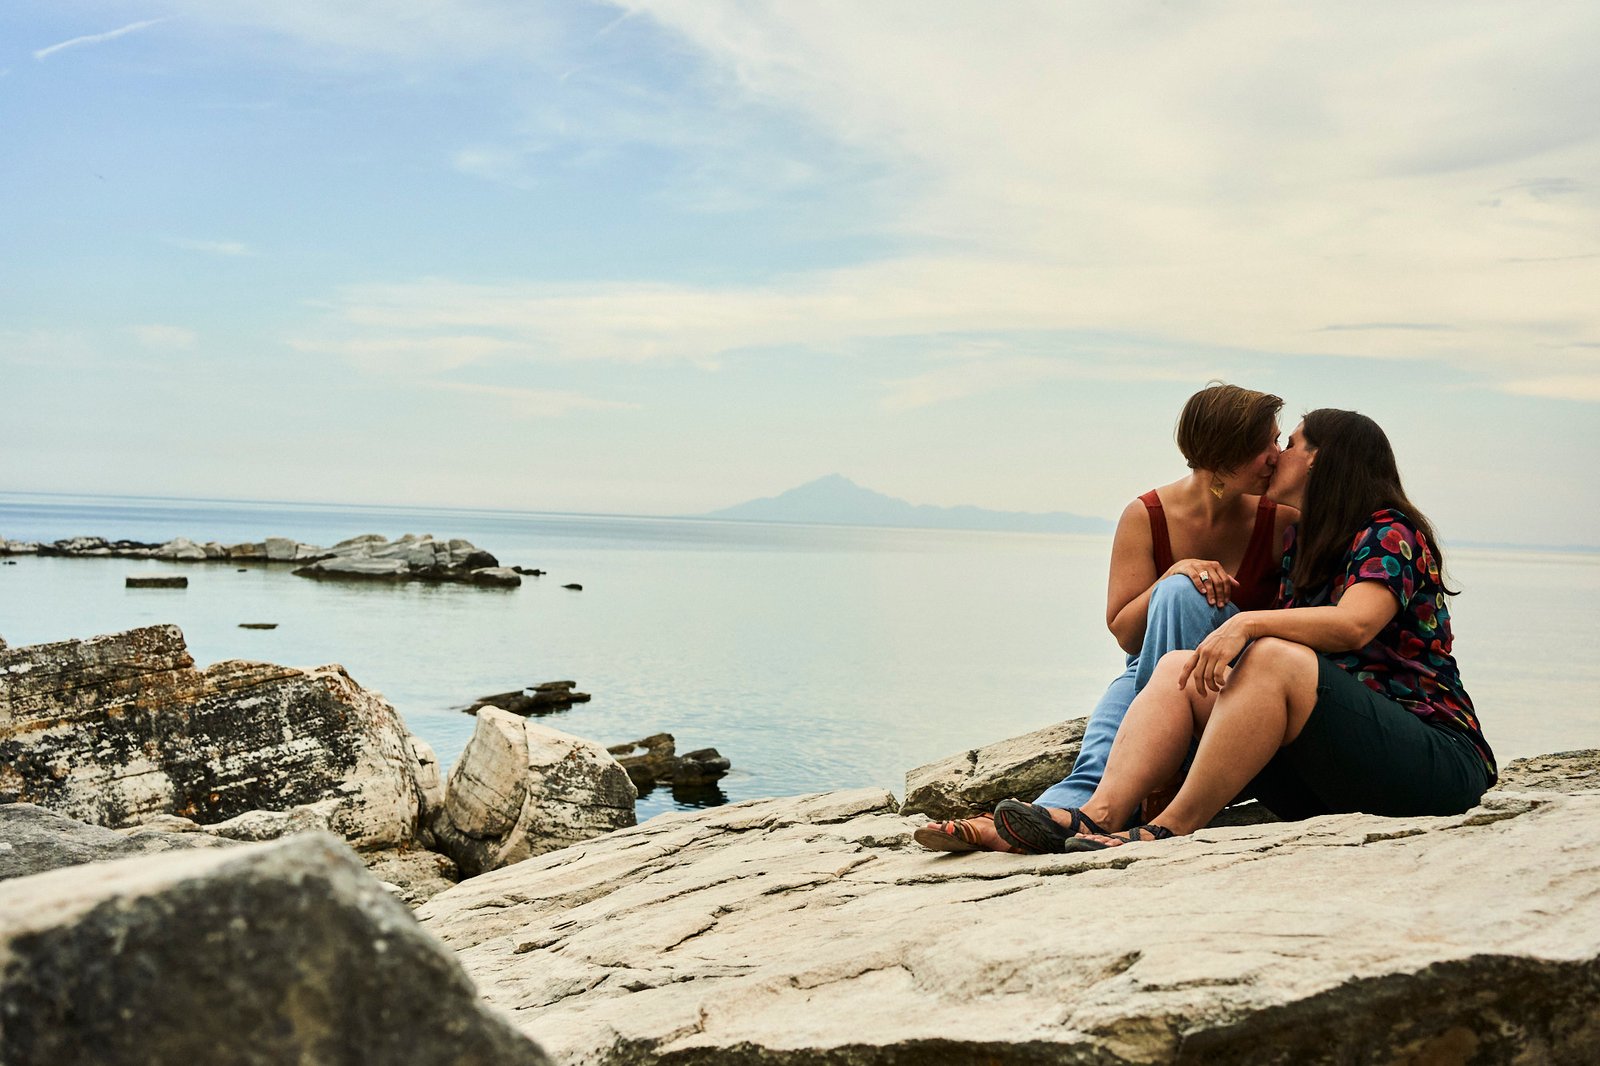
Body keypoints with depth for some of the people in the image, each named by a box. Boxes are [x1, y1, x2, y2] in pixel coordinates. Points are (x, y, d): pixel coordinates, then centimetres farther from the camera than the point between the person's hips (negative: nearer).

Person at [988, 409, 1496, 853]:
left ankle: (1170, 829, -31)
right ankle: (1097, 815, -30)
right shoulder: (1301, 543, 18)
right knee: (1181, 668, -8)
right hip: (1327, 779, 7)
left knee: (1274, 656, -32)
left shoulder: (1391, 534, -5)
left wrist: (1246, 624, -32)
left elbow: (1353, 625, -26)